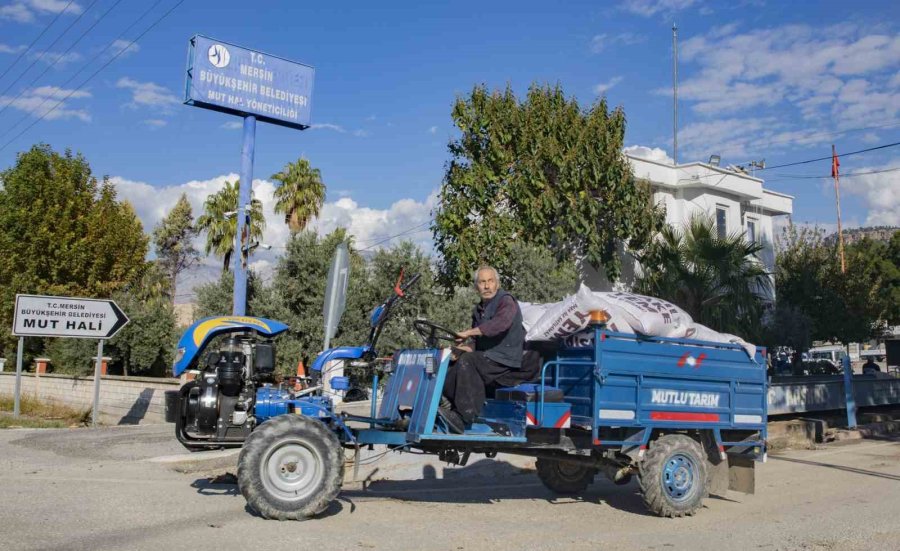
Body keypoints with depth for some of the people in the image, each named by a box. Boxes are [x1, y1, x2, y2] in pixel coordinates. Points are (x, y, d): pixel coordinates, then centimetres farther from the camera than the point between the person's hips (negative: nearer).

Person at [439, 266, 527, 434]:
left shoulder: (506, 301, -6)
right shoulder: (479, 310, 19)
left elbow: (501, 323, -29)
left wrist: (468, 333, -29)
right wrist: (467, 348, -3)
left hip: (508, 365, -8)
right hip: (488, 360, 8)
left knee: (467, 361, -27)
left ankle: (463, 416, -29)